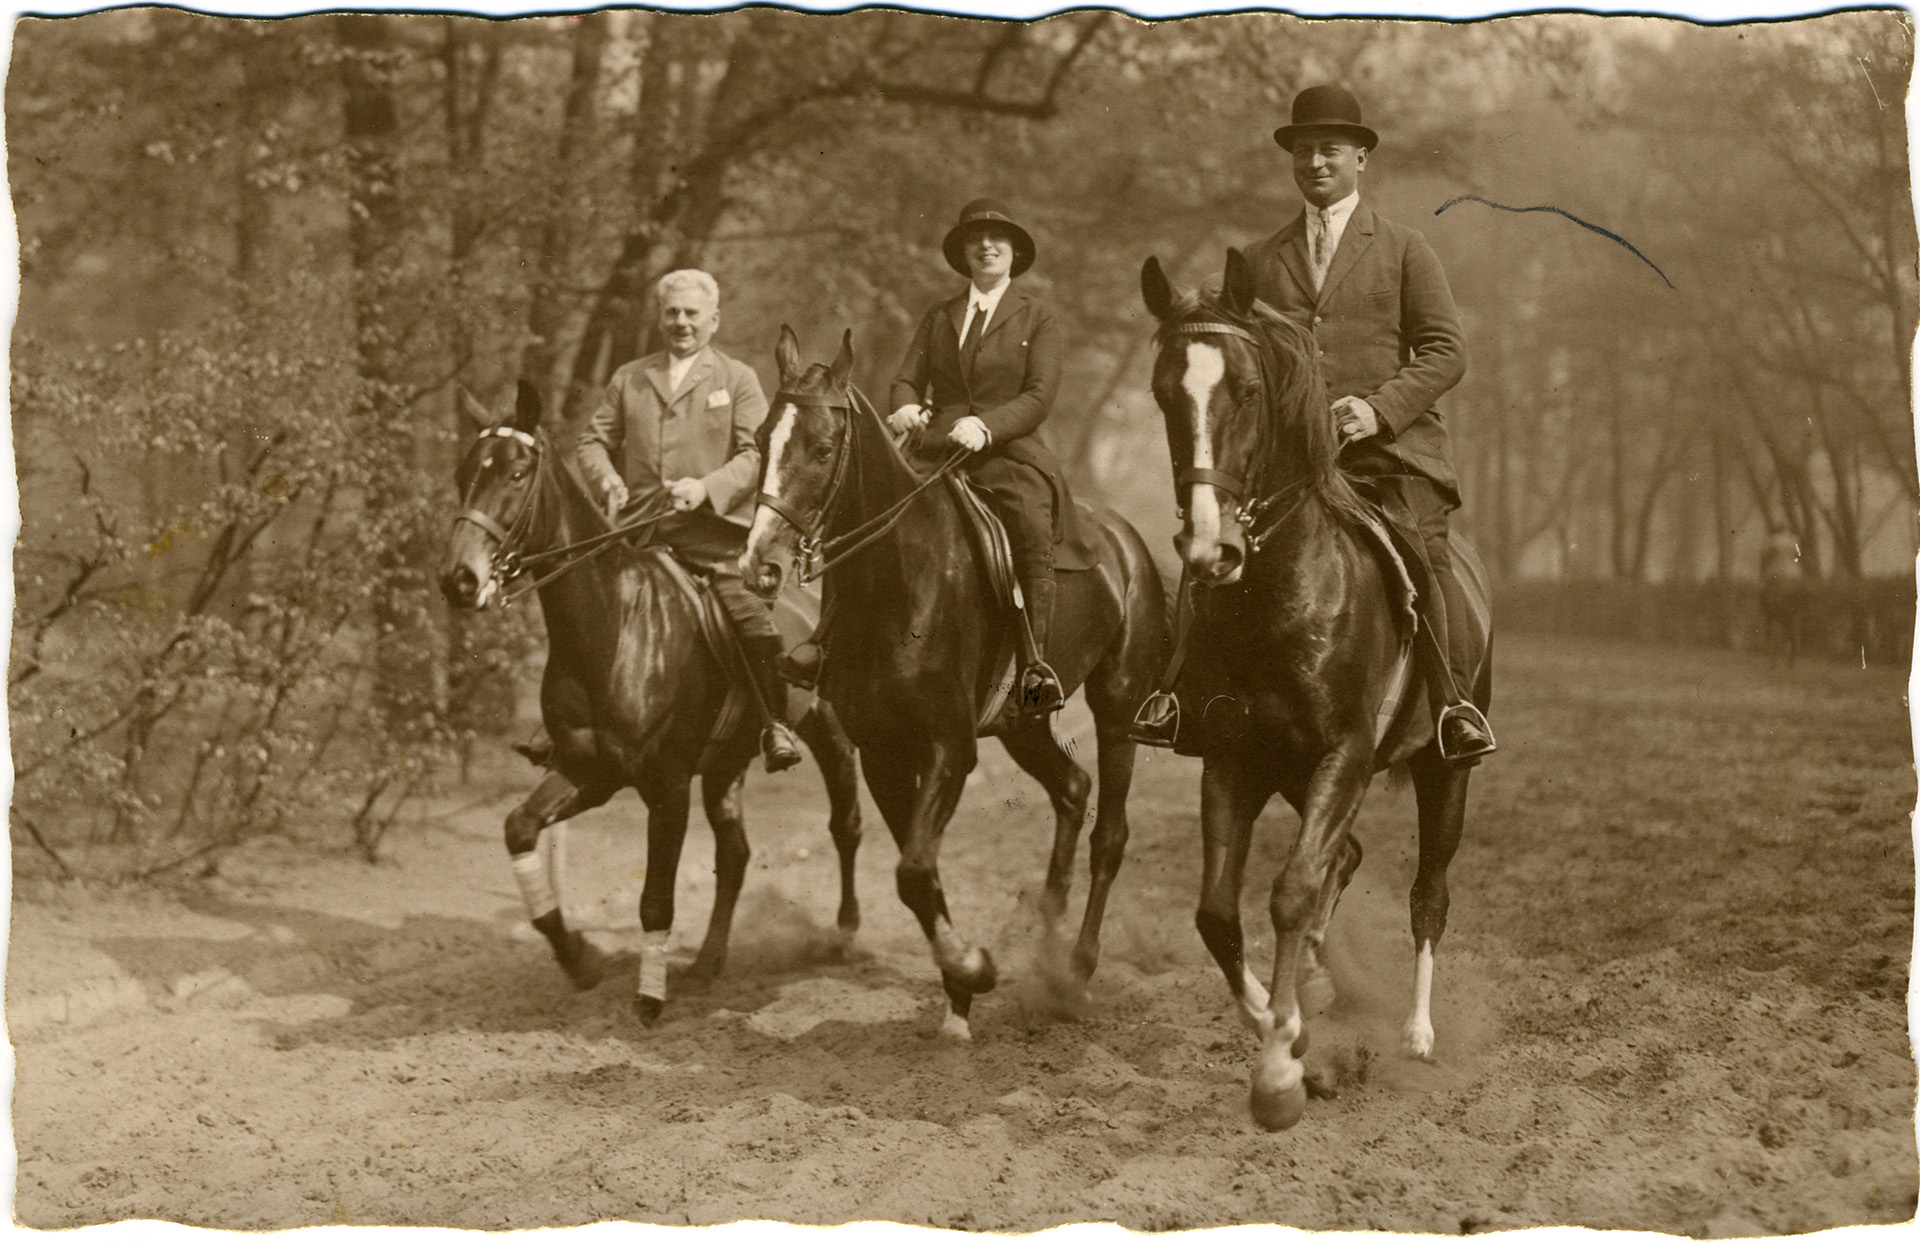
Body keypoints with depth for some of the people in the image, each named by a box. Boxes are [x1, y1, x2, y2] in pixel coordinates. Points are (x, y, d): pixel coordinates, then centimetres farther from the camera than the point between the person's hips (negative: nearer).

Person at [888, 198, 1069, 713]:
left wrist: (985, 425, -18)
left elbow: (1039, 397, 0)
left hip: (1009, 455, -4)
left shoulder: (1038, 319, 12)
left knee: (1032, 526, -33)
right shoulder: (938, 318, 23)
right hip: (939, 452, 4)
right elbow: (908, 378, 14)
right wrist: (906, 407, -11)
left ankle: (1035, 661, -30)